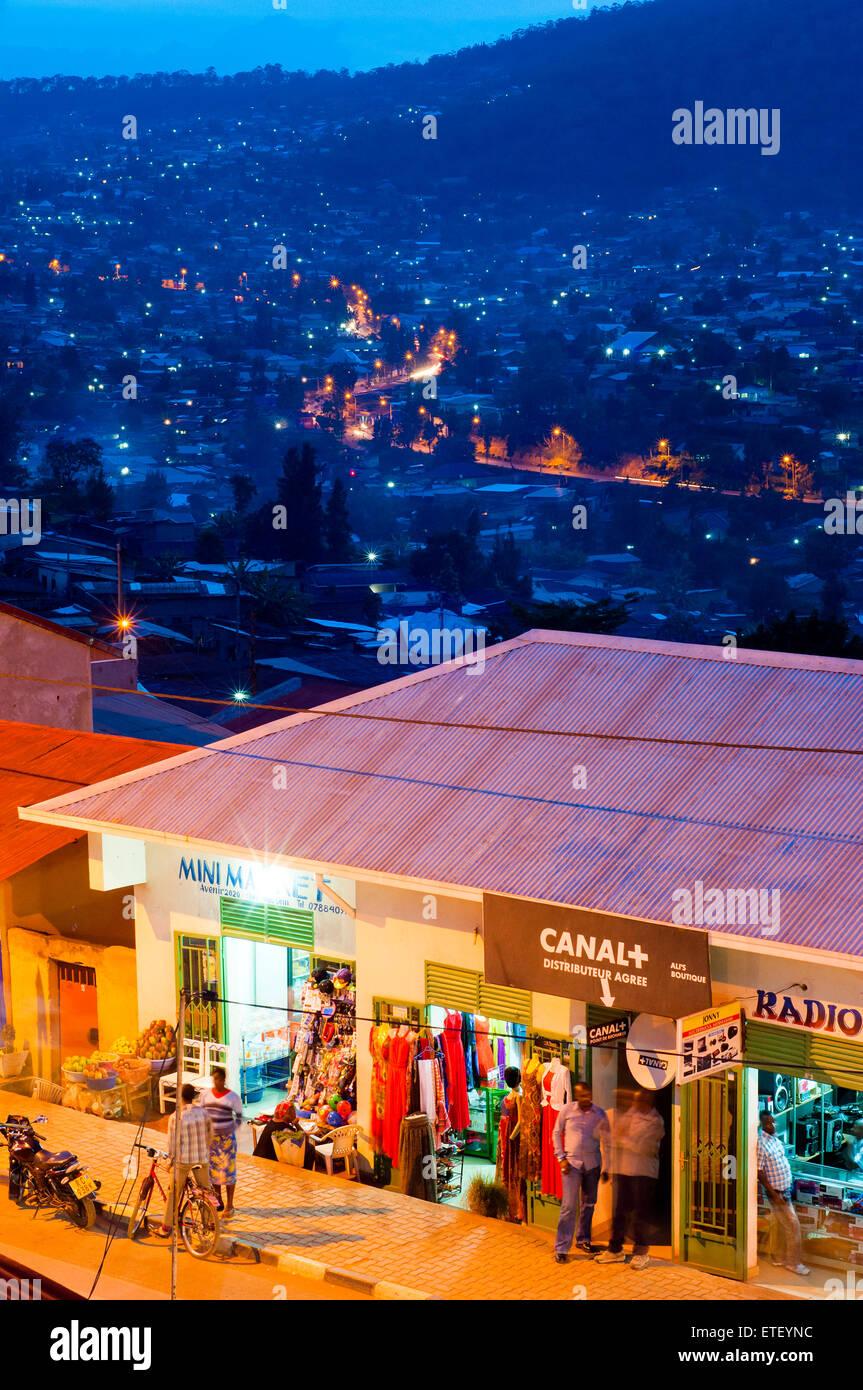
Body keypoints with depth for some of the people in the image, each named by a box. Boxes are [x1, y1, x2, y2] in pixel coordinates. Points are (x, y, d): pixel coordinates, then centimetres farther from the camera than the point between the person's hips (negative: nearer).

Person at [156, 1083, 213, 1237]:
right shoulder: (203, 1112, -4)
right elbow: (210, 1133, 7)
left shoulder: (176, 1117, -16)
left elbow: (172, 1142, -11)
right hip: (202, 1158, 3)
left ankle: (166, 1227, 14)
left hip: (182, 1159, -3)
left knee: (173, 1193, 9)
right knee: (205, 1191, 17)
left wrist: (170, 1159, 4)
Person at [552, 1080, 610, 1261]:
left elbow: (606, 1142, 10)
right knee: (569, 1206, -8)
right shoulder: (567, 1110, -2)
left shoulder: (600, 1115, 2)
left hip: (592, 1164, 3)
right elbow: (556, 1134, 7)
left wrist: (605, 1169, 8)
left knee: (589, 1203, 11)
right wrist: (561, 1158, -3)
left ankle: (583, 1240, 28)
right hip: (572, 1163, -3)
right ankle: (561, 1248, -5)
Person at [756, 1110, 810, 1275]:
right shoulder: (761, 1143, -21)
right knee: (792, 1225, -6)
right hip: (776, 1190, -8)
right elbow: (759, 1172, -21)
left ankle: (779, 1257, 27)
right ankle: (793, 1262, 2)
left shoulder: (774, 1138, 6)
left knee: (778, 1224, 17)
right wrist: (774, 1194, -21)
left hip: (785, 1187, 8)